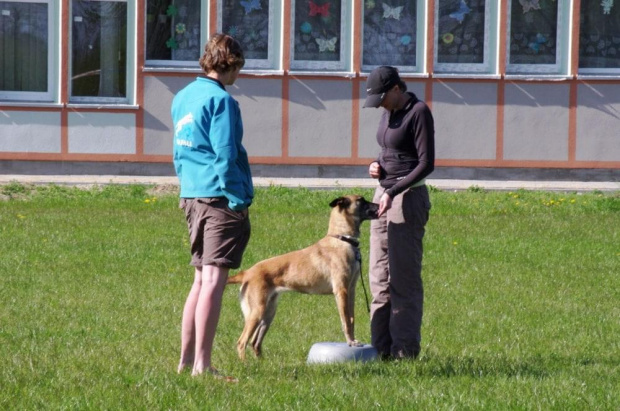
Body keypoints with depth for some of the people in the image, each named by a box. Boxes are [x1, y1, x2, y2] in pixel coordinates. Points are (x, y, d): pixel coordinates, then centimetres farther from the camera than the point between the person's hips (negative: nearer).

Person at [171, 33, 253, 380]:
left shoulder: (183, 98, 15)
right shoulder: (220, 100, -12)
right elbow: (226, 156, -17)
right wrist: (239, 200, -14)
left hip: (192, 196, 9)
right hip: (221, 196, -9)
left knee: (202, 280, 16)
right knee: (214, 281, -10)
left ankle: (187, 360, 18)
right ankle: (202, 365, -13)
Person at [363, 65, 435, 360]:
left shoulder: (419, 113, -13)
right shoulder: (389, 113, 12)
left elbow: (426, 163, -17)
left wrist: (393, 192, -23)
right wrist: (377, 166, 3)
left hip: (408, 197, -9)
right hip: (384, 195, 9)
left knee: (403, 276, -6)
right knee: (379, 276, 8)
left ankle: (405, 348, -2)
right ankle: (382, 345, 12)